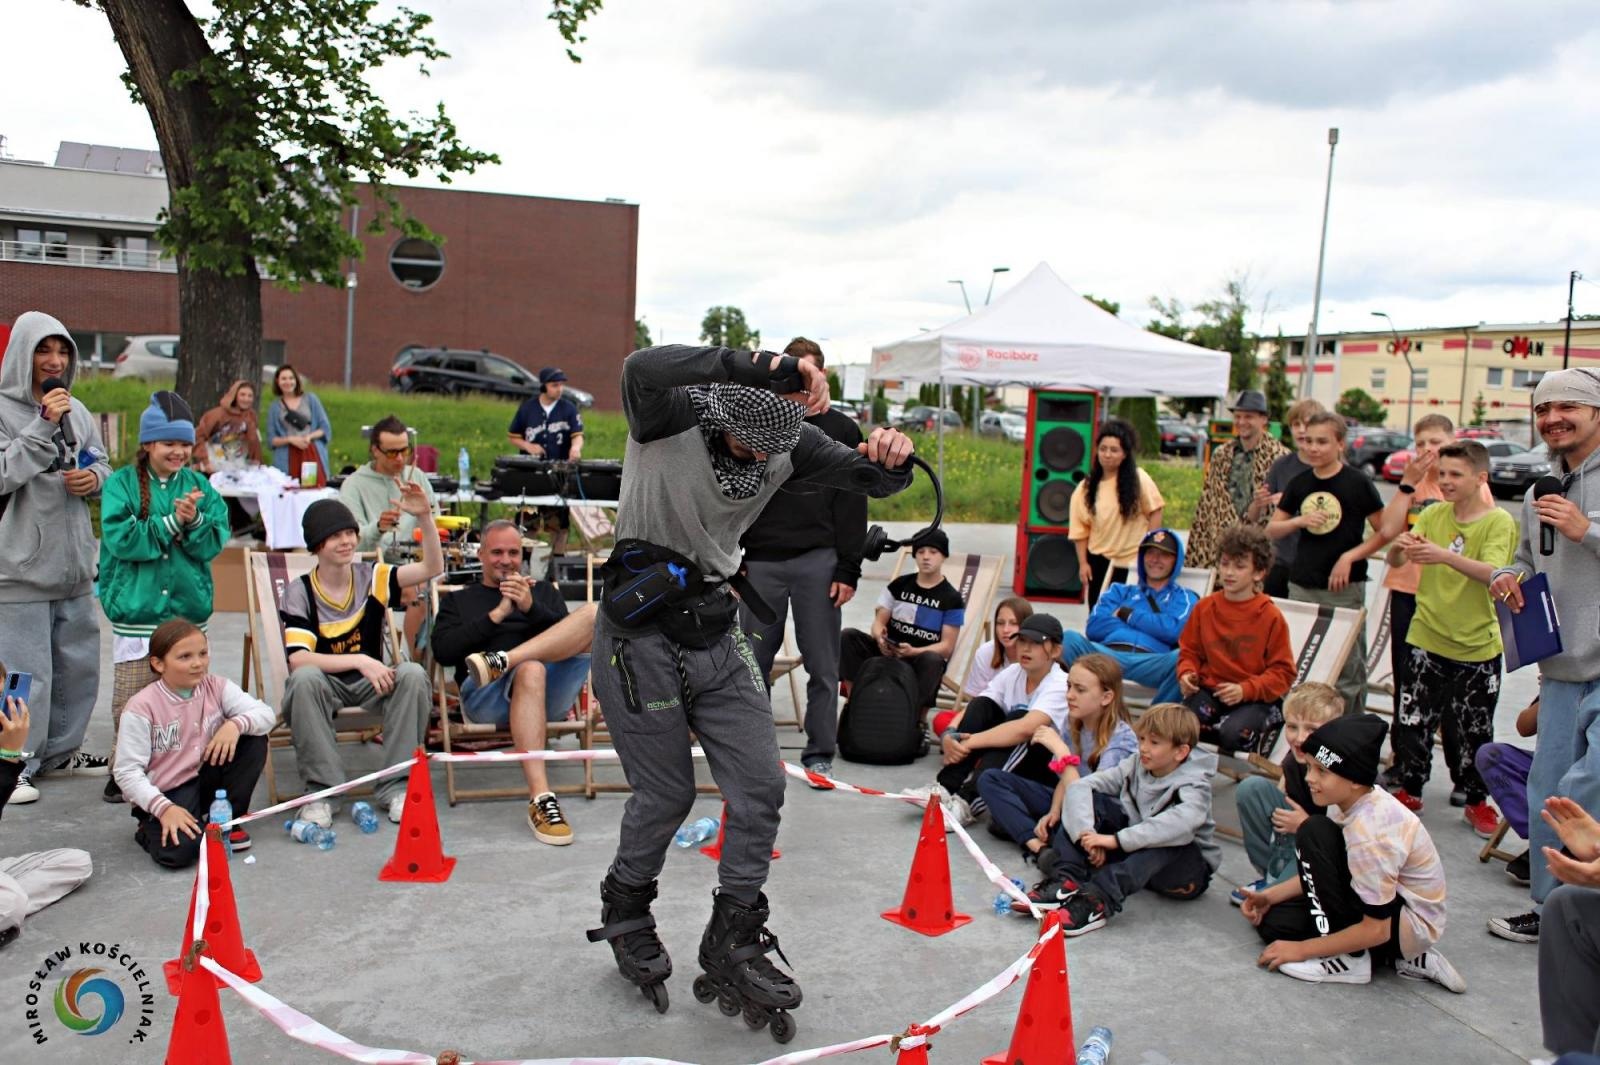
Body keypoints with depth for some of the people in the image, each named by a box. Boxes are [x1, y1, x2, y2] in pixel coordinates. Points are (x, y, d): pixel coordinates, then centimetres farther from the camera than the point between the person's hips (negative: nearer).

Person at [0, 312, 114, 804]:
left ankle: (60, 750, 30)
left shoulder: (77, 411, 10)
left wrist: (94, 478, -3)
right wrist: (43, 426, -21)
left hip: (74, 564, 7)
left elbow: (102, 464, 19)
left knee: (79, 663, 15)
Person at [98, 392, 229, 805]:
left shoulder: (198, 485, 7)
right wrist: (172, 522, -18)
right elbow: (121, 539, -14)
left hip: (188, 608, 3)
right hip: (136, 609, -2)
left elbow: (215, 541, -1)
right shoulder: (122, 484, -1)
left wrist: (194, 522, -19)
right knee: (131, 698, 2)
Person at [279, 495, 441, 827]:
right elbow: (297, 659, -20)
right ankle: (320, 790, -24)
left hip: (371, 685, 2)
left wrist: (424, 517, -28)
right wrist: (361, 661, -30)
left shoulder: (372, 577, -3)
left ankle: (396, 786, -19)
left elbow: (433, 567, -14)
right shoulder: (299, 592, -9)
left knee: (413, 674, -28)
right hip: (324, 684, -2)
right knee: (305, 679, -35)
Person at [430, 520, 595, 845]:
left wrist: (531, 607, -6)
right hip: (485, 698, -2)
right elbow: (443, 652, 4)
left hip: (549, 696, 2)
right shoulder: (457, 601, 24)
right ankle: (540, 800, -46)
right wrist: (497, 614, -2)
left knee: (593, 613, -19)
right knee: (531, 669, -40)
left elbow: (567, 636, 11)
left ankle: (500, 661, -35)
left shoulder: (544, 591, 29)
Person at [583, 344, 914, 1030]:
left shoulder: (786, 438, -5)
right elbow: (642, 369, -44)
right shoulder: (671, 416, -21)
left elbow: (866, 478, 0)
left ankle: (732, 947, 21)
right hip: (642, 633, -5)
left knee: (759, 787, 2)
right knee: (667, 795, 7)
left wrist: (891, 461, -25)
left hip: (717, 632, 5)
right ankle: (625, 912, 38)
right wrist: (765, 367, -50)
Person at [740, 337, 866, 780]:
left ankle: (820, 753, 12)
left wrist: (848, 571, -4)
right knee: (753, 660, 5)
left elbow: (853, 506, 3)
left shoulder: (842, 431, 7)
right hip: (762, 560, 2)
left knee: (822, 665, 1)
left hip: (818, 561, -2)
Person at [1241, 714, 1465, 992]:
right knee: (1273, 922, 3)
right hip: (1385, 902, 9)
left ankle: (1347, 959, -12)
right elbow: (1323, 870, 8)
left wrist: (1301, 949, -18)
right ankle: (1402, 959, 6)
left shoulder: (1371, 834, -32)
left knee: (1314, 833, -23)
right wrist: (1270, 896, 0)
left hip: (1411, 926, -9)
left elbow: (1376, 929, -25)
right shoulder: (1350, 801, -7)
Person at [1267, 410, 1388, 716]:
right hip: (1301, 585, 4)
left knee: (1348, 668, 0)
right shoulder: (1300, 483, 8)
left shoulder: (1358, 483, -5)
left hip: (1344, 588, -4)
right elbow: (1271, 531, 11)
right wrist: (1298, 521, -8)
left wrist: (1350, 556, -13)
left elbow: (1384, 532, -3)